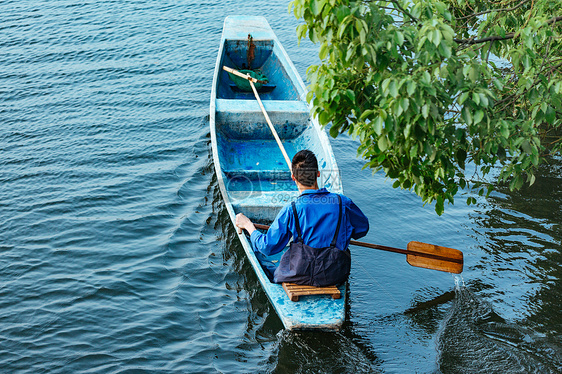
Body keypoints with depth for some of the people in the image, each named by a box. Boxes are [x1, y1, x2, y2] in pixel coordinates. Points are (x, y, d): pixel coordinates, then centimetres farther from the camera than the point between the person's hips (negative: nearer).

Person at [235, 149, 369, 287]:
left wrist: (248, 225, 9)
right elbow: (363, 228, 11)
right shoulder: (343, 203, -6)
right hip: (336, 276, 3)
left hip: (300, 278, -3)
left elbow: (268, 247, -7)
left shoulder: (291, 210, -14)